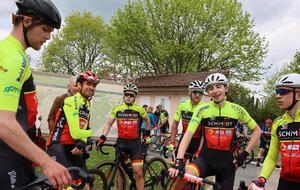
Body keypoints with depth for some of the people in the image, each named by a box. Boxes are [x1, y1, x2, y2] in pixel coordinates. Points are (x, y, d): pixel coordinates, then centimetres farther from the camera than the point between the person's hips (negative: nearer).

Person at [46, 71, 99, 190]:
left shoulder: (87, 106, 16)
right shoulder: (71, 101, -11)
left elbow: (82, 132, 9)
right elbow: (75, 133, -17)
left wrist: (82, 143, -14)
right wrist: (90, 132, 3)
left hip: (73, 149, 8)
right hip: (59, 148, -8)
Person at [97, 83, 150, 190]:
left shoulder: (139, 109, 2)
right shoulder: (117, 108, 1)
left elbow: (147, 120, 19)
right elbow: (109, 123, 0)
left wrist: (147, 134, 18)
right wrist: (102, 137, -11)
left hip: (134, 143, -1)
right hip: (121, 142, 1)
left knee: (138, 172, -5)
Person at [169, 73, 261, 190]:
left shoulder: (237, 110, -2)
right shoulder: (202, 110, -6)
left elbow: (257, 130, 10)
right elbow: (188, 134, -16)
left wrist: (245, 153, 1)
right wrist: (178, 161, -29)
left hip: (226, 162, 2)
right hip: (206, 158, -2)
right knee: (185, 176, -33)